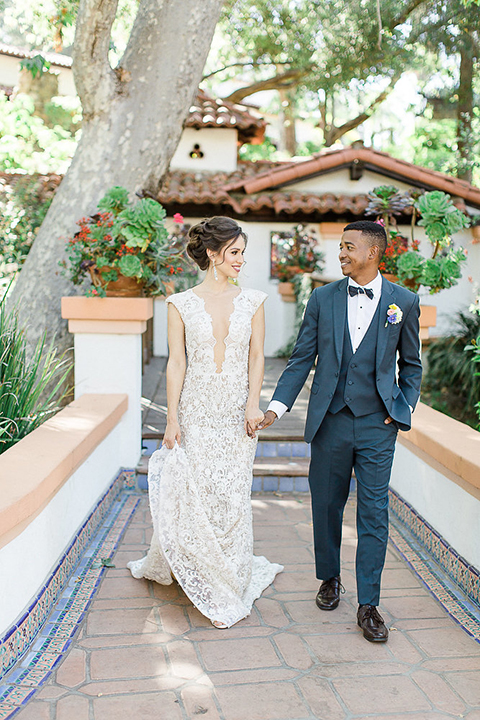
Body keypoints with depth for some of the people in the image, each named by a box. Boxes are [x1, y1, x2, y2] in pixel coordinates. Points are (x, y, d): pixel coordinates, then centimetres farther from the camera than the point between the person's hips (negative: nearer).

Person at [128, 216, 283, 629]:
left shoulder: (253, 301, 5)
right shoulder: (182, 304, 0)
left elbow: (256, 357, 4)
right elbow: (176, 363, -1)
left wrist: (253, 404, -10)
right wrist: (172, 419, -4)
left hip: (237, 413, 1)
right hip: (196, 411, -1)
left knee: (233, 497, 5)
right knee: (191, 494, 5)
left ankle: (231, 587, 22)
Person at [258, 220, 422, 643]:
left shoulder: (404, 302, 1)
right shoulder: (323, 299, 3)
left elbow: (411, 364, 11)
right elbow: (302, 359, 3)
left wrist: (403, 409, 0)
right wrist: (277, 406, -6)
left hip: (377, 423, -1)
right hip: (330, 419, 2)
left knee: (374, 514, 1)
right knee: (326, 505, 12)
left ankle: (368, 605, 12)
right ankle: (330, 579, 35)